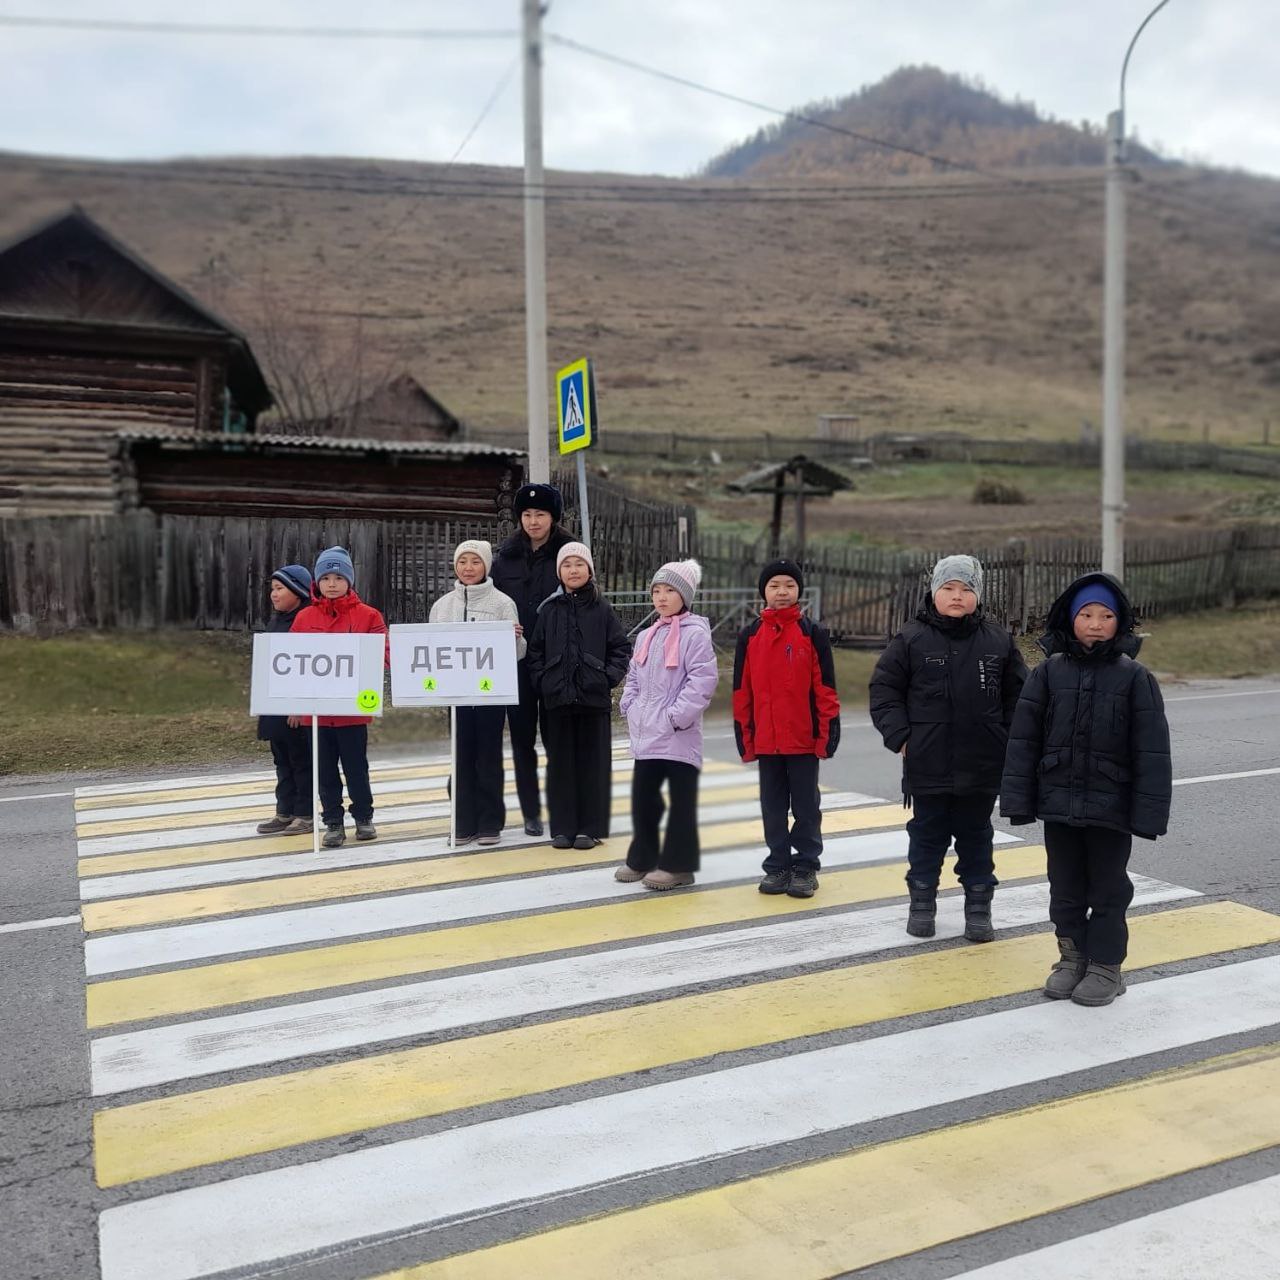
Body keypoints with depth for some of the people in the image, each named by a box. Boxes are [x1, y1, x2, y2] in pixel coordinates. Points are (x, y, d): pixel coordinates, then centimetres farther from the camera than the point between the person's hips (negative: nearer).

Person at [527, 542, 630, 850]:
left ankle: (590, 827, 12)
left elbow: (621, 648, 4)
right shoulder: (549, 611, 7)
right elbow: (534, 652, 9)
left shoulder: (602, 610, 3)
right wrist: (542, 681, -3)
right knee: (560, 762, 6)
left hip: (593, 698, -1)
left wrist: (609, 677, -7)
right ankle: (563, 827, 14)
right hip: (557, 699, 2)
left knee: (593, 762, 3)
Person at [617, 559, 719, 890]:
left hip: (679, 736, -7)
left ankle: (678, 865, 10)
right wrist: (629, 706, 8)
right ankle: (642, 859, 25)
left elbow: (702, 680, -16)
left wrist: (677, 715, -18)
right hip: (646, 735, 7)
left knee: (682, 800, 2)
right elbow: (634, 677, 23)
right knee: (642, 795, 12)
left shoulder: (695, 634, -9)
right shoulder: (646, 637, 15)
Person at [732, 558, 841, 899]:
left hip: (804, 737, -2)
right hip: (765, 739, 3)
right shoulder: (750, 635, 4)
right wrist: (743, 733, 5)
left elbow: (825, 686, -3)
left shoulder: (812, 633, -2)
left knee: (806, 805, 7)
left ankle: (806, 866, 17)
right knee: (772, 806, 11)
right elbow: (742, 688, 7)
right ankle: (778, 866, 21)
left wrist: (828, 730, -6)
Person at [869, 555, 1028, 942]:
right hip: (928, 766, -1)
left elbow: (1018, 695, 9)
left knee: (976, 837, 13)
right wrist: (900, 736, -8)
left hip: (983, 766, 2)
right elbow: (884, 690, -1)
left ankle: (979, 909, 25)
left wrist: (1008, 738, 2)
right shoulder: (911, 639, -5)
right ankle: (922, 905, 25)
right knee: (927, 835, 11)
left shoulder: (999, 641, 2)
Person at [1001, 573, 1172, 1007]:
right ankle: (1071, 957, 30)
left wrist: (1148, 811, -10)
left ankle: (1106, 966, 24)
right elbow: (1023, 738, 0)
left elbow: (1151, 750, -6)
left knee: (1108, 890, 10)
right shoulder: (1049, 672, -1)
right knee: (1065, 888, 14)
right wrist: (1018, 800, -3)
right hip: (1059, 804, 2)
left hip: (1111, 807, -2)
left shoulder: (1134, 677, -7)